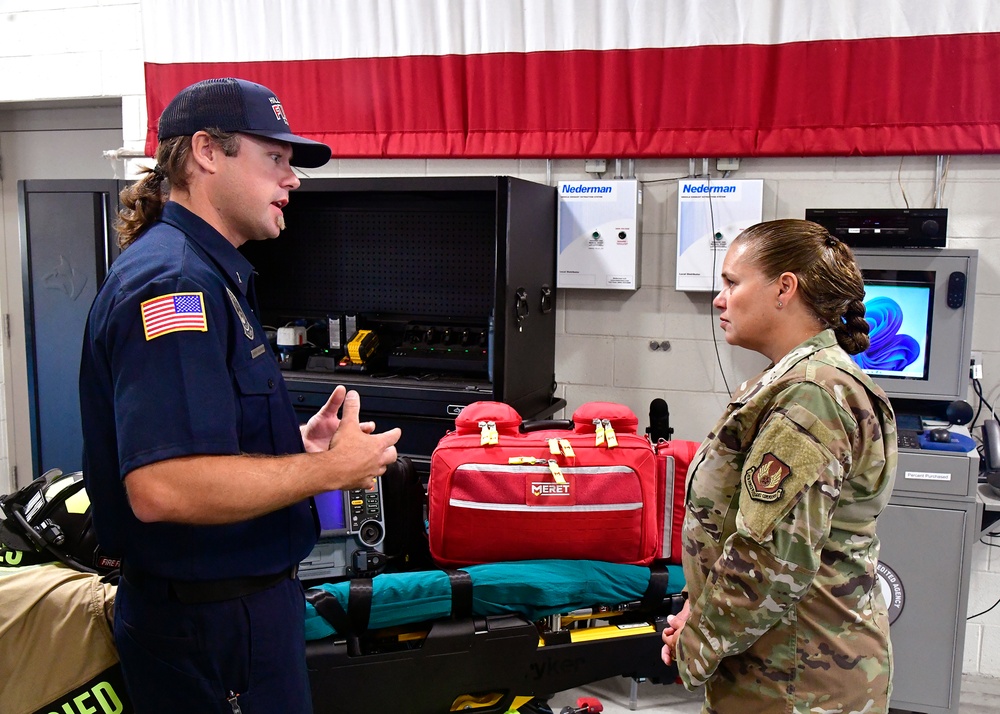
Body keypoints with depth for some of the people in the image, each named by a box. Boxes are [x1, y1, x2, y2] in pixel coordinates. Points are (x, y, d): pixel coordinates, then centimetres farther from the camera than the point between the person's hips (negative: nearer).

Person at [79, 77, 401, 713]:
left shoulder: (207, 275, 12)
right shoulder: (172, 279, -22)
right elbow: (161, 487, -33)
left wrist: (295, 443, 6)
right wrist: (329, 469, -22)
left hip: (239, 597, 10)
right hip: (212, 622, -10)